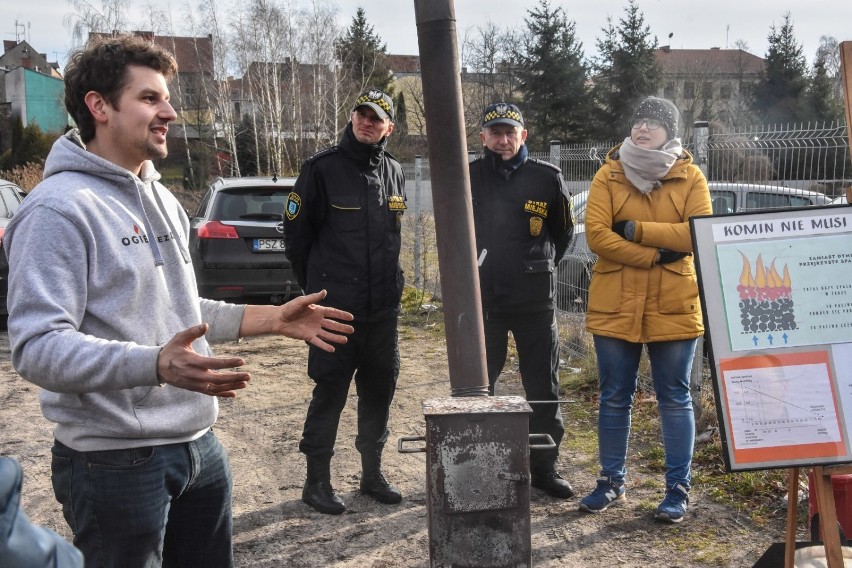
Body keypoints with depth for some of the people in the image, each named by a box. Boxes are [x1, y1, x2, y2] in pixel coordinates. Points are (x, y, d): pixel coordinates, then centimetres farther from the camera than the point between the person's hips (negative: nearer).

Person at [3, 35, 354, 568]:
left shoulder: (162, 200, 13)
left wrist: (274, 318, 14)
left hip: (199, 446, 8)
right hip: (116, 460, -8)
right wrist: (156, 365, -38)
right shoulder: (58, 209, -16)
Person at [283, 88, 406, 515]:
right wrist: (316, 285, 7)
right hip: (336, 308, -5)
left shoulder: (393, 172, 10)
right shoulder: (322, 168, -7)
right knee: (330, 390, 0)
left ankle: (372, 472, 27)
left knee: (380, 388, 12)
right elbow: (296, 231, -1)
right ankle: (317, 480, 14)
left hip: (383, 307, 6)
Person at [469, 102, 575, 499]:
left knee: (544, 388, 7)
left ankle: (544, 468, 21)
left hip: (535, 299, 0)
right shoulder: (467, 178, 1)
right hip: (481, 299, 0)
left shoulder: (546, 177, -1)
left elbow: (563, 233, 12)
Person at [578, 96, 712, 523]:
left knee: (675, 399, 6)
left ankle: (678, 488, 17)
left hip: (673, 306, -1)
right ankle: (612, 482, 23)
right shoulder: (609, 174, 4)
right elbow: (596, 234, -9)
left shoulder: (690, 177, 3)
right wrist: (655, 253, -15)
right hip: (615, 305, 1)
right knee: (614, 399, 9)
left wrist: (636, 229, -14)